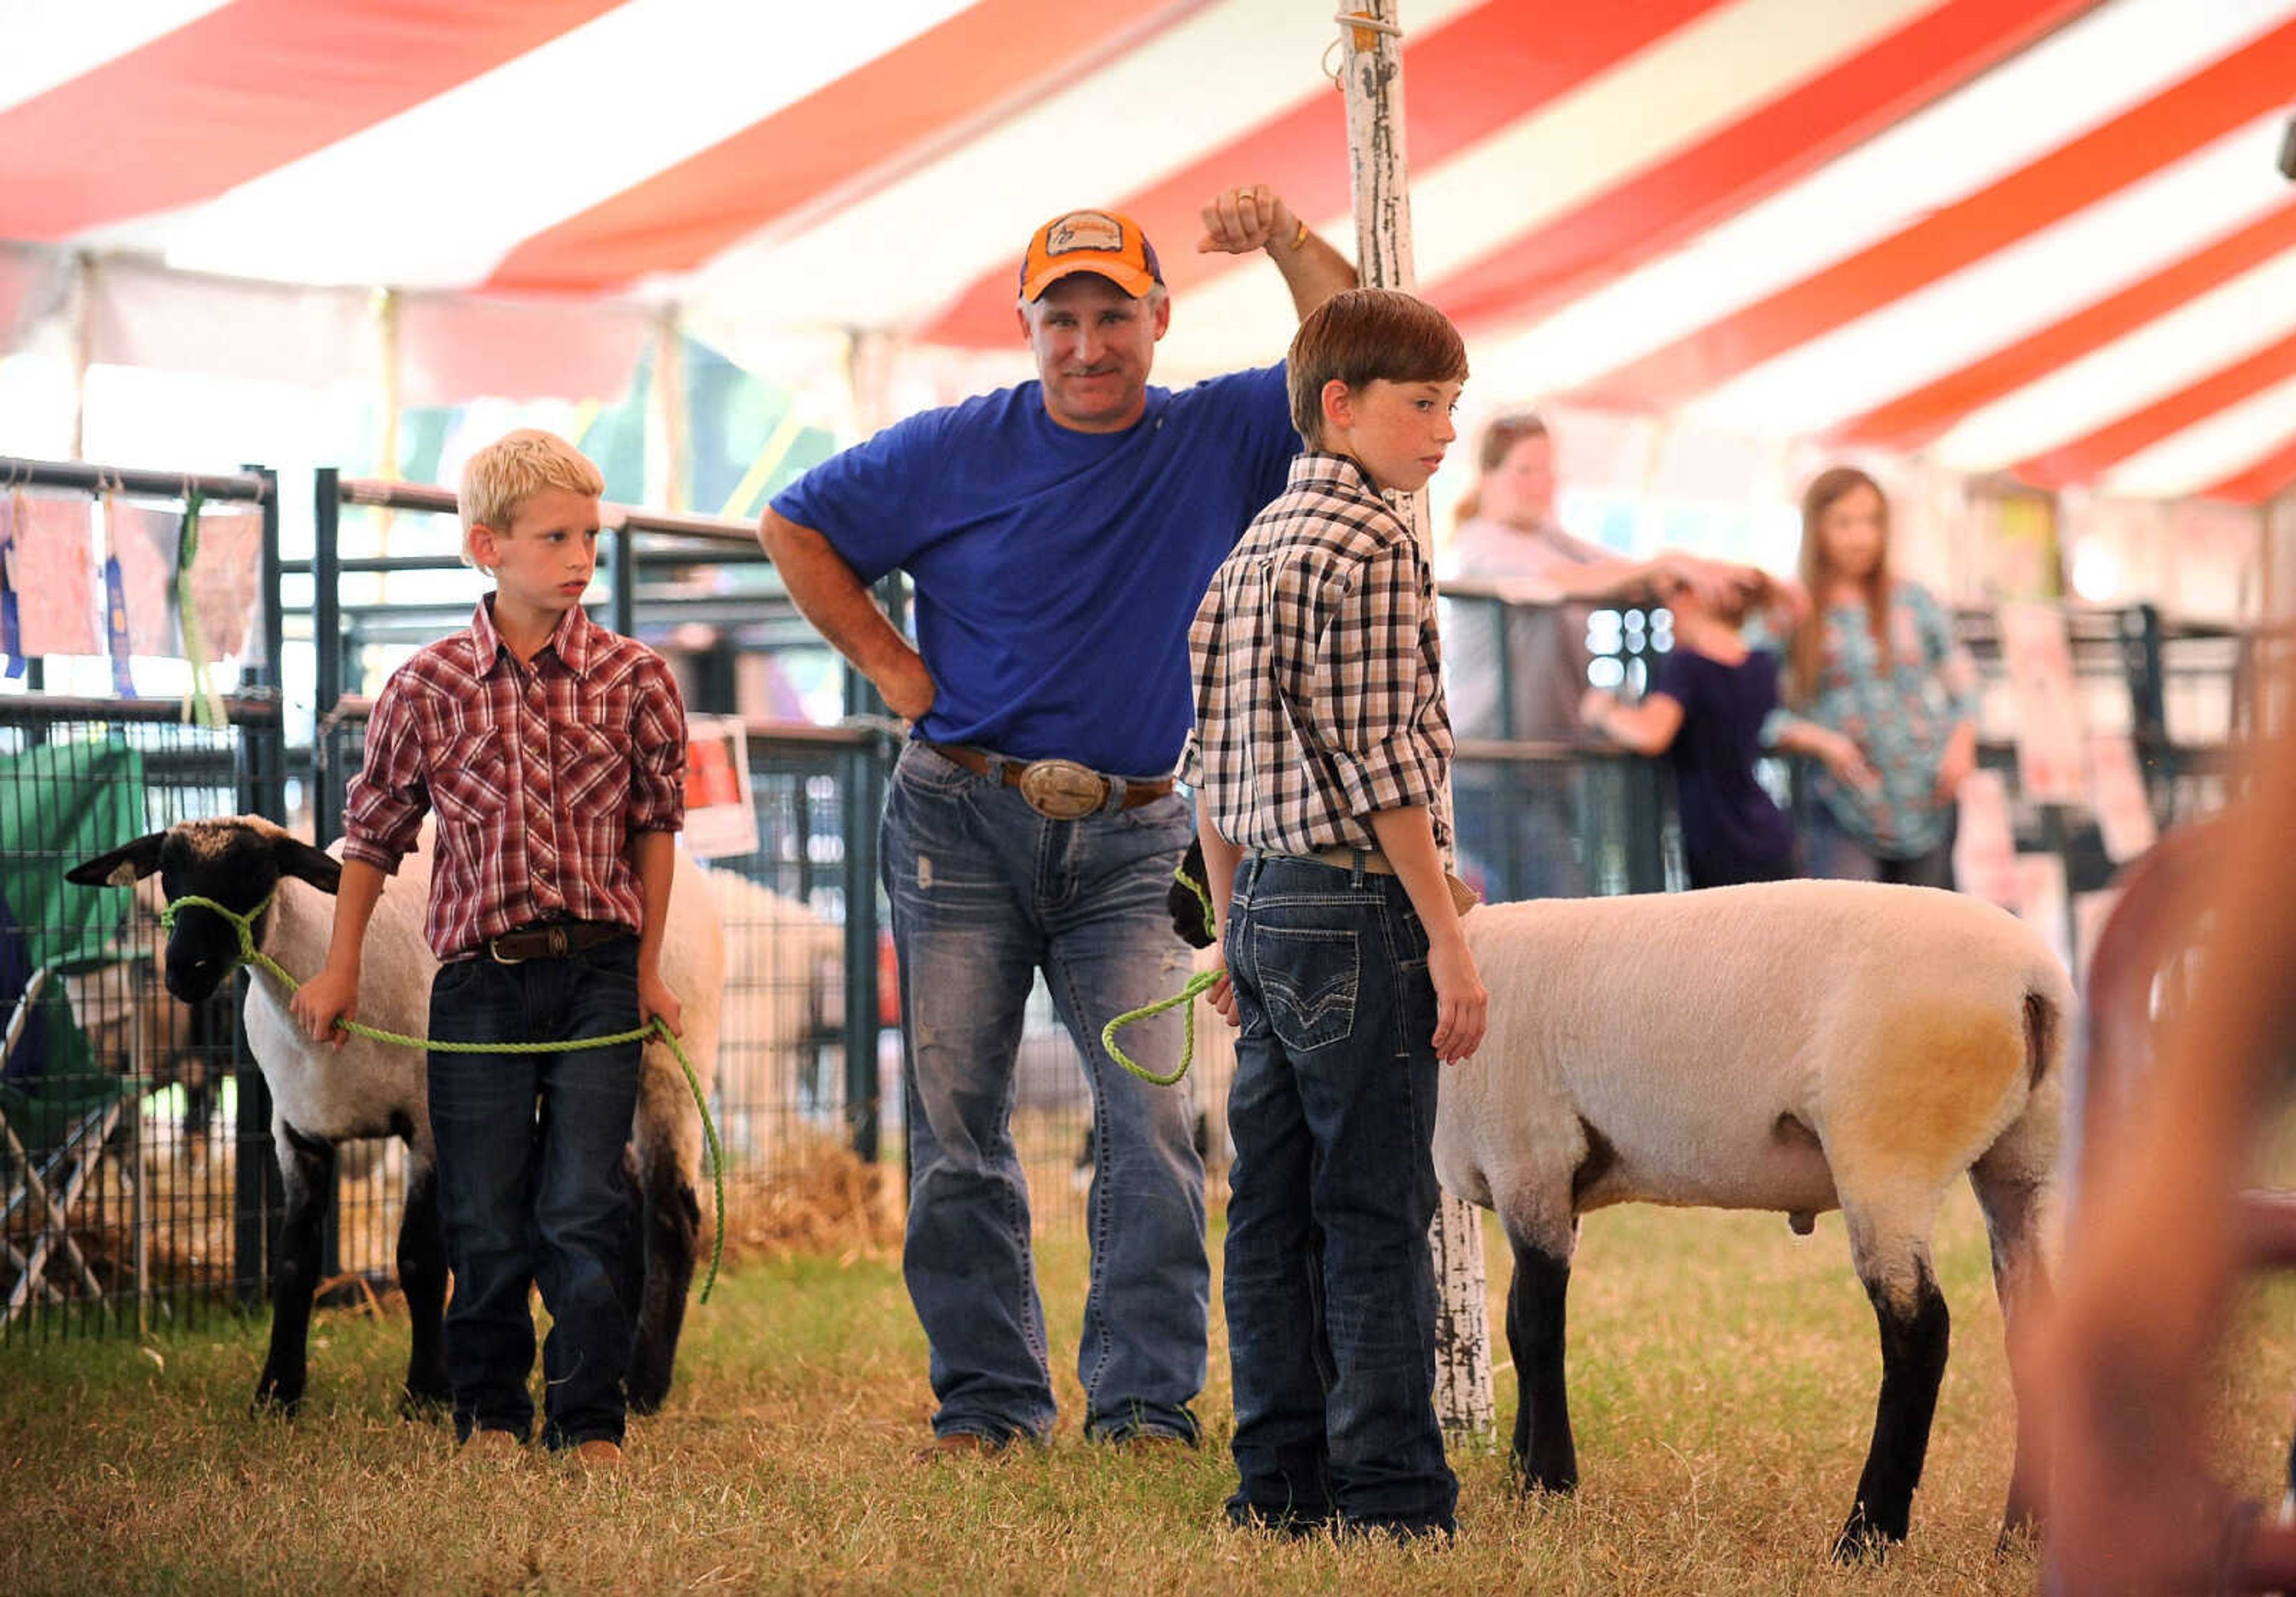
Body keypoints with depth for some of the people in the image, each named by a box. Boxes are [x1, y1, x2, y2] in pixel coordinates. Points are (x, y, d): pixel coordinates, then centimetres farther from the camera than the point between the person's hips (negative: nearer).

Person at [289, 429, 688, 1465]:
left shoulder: (633, 679, 0)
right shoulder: (428, 688, -1)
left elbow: (656, 823, 10)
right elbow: (375, 829, 10)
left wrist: (648, 967, 9)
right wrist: (340, 969, 11)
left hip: (598, 970, 0)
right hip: (480, 978, 0)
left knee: (585, 1209, -6)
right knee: (485, 1217, 3)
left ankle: (590, 1420, 2)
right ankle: (489, 1410, 19)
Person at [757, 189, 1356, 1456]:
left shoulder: (1218, 441, 4)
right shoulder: (956, 451, 1)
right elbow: (795, 528, 8)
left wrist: (1288, 243, -17)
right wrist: (895, 671, 2)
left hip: (1133, 843, 0)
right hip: (963, 823, 0)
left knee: (1153, 1120, -10)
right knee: (956, 1125, 1)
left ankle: (1147, 1401, -6)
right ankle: (989, 1397, 9)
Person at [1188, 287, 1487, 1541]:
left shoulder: (1253, 546, 14)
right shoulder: (1375, 545, -12)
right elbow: (1379, 762, -17)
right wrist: (1448, 941, -14)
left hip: (1267, 905, 9)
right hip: (1360, 910, -8)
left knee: (1274, 1206, 9)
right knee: (1377, 1212, -5)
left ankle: (1281, 1482, 13)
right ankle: (1389, 1495, -4)